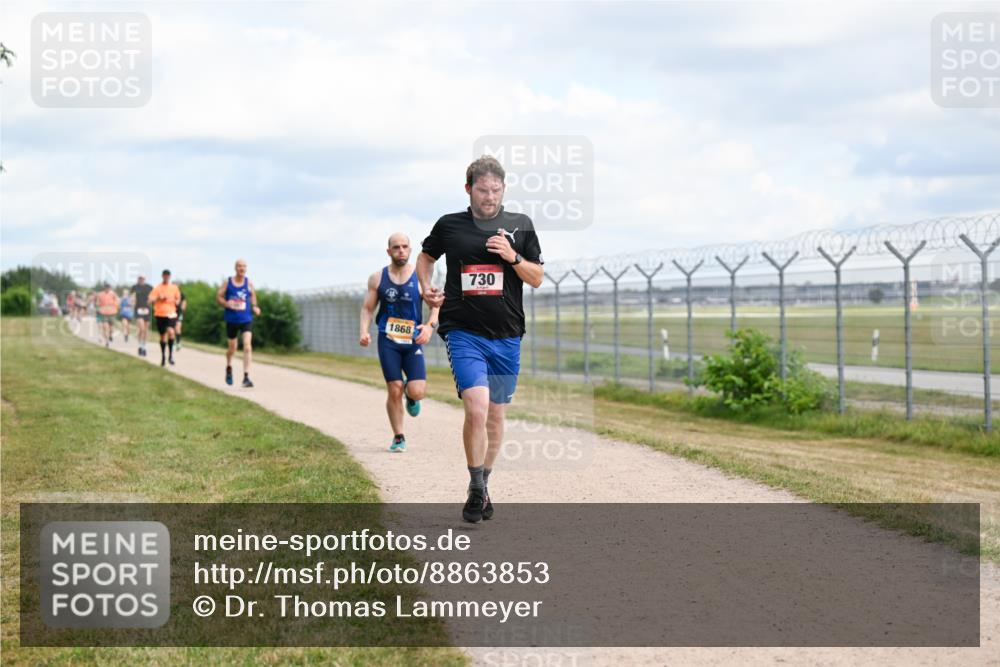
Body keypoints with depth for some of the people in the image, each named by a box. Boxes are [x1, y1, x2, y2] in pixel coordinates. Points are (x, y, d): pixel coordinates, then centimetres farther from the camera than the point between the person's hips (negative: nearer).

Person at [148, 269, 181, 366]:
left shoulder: (174, 288, 8)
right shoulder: (157, 288, 2)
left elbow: (178, 298, 22)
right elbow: (151, 300, -3)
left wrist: (175, 301, -1)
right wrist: (159, 298, -20)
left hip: (171, 313, 0)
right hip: (160, 314, 0)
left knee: (170, 331, -24)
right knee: (162, 335, 7)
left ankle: (171, 355, -13)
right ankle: (163, 356, 23)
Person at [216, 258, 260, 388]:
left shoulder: (249, 283, 1)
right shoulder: (227, 282, -2)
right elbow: (218, 297, 3)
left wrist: (254, 307, 0)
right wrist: (226, 303, -17)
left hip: (246, 320, 0)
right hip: (231, 319, 0)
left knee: (247, 346, -17)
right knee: (232, 348, 12)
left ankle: (246, 377, -17)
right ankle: (229, 368, 44)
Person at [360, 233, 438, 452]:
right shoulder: (377, 278, 3)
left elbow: (436, 305, 3)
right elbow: (367, 308, 8)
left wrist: (430, 325, -16)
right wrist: (364, 332, -8)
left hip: (413, 341, 0)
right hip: (388, 341, 0)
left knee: (417, 391, -13)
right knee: (394, 391, -4)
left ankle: (410, 396, 27)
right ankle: (398, 437, 12)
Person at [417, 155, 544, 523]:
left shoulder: (521, 225, 6)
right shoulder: (449, 225, 4)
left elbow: (537, 278, 8)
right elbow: (426, 257, 22)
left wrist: (512, 257, -10)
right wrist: (426, 287, 4)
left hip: (506, 337, 3)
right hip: (464, 333, -2)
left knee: (496, 416, 11)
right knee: (476, 409, -20)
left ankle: (483, 486, 30)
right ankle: (476, 490, -4)